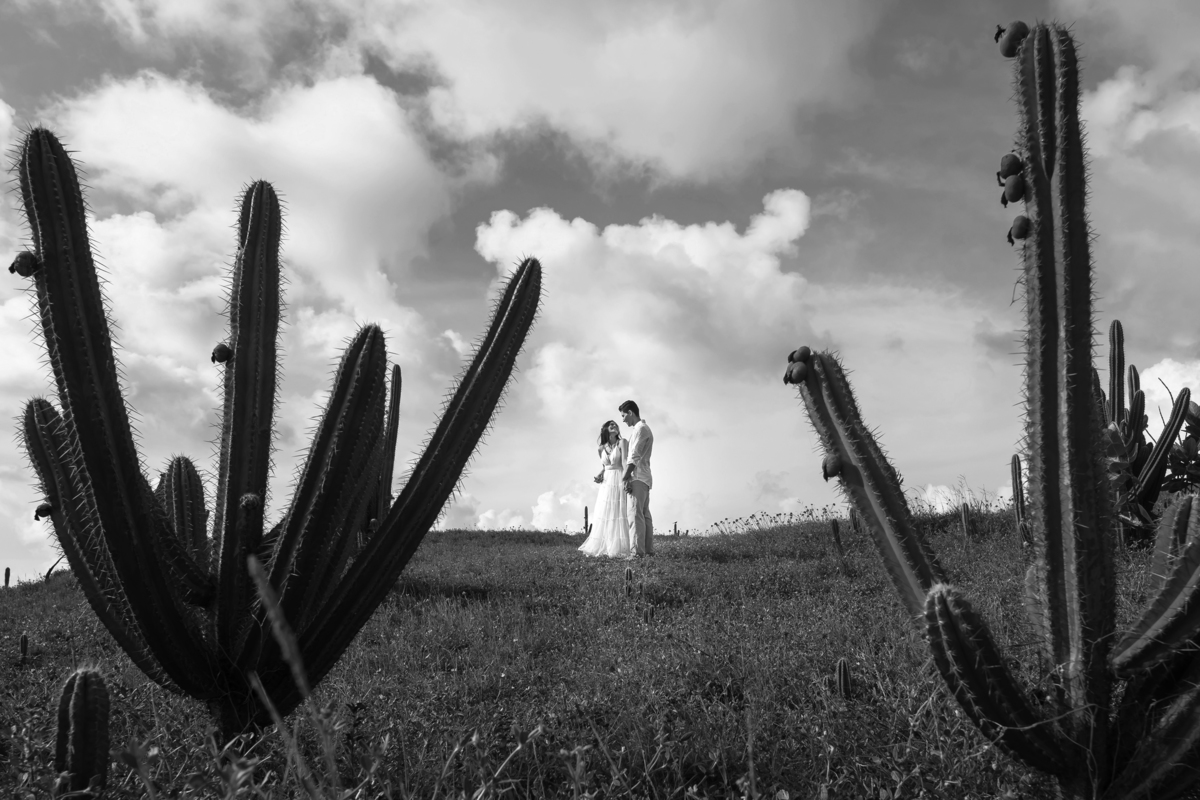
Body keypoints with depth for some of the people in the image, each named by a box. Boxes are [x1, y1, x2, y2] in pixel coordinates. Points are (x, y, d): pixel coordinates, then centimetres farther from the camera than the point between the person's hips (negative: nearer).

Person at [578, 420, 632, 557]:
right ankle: (602, 546, 9)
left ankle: (619, 548, -9)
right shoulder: (601, 448, 13)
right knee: (604, 516, 5)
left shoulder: (622, 442, -1)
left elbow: (625, 461, -13)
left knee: (619, 513, -9)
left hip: (619, 481, -5)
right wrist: (599, 476, 4)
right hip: (606, 483, 5)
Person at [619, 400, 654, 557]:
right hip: (645, 478, 10)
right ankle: (648, 550, 10)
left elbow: (634, 457, -17)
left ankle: (638, 551, -16)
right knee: (645, 514, 9)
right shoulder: (644, 428, 22)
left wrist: (625, 477, -16)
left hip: (637, 477, -10)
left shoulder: (640, 428, -9)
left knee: (635, 514, -13)